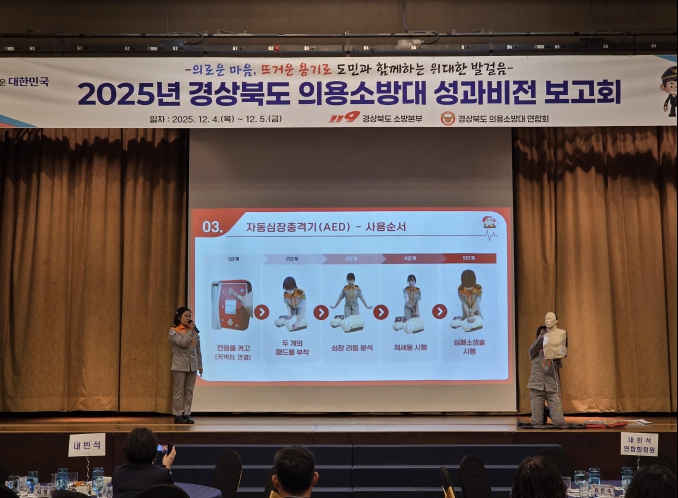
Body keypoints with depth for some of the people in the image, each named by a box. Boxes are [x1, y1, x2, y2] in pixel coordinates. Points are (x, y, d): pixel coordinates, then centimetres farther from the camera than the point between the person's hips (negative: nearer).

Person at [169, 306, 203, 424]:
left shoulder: (194, 331, 10)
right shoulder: (173, 331, -3)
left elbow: (198, 349, 12)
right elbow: (183, 343, -18)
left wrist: (200, 364, 9)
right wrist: (190, 331, -12)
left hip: (192, 365, 4)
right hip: (180, 366, -4)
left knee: (189, 391, 5)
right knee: (179, 391, -1)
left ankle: (187, 414, 10)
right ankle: (178, 415, 4)